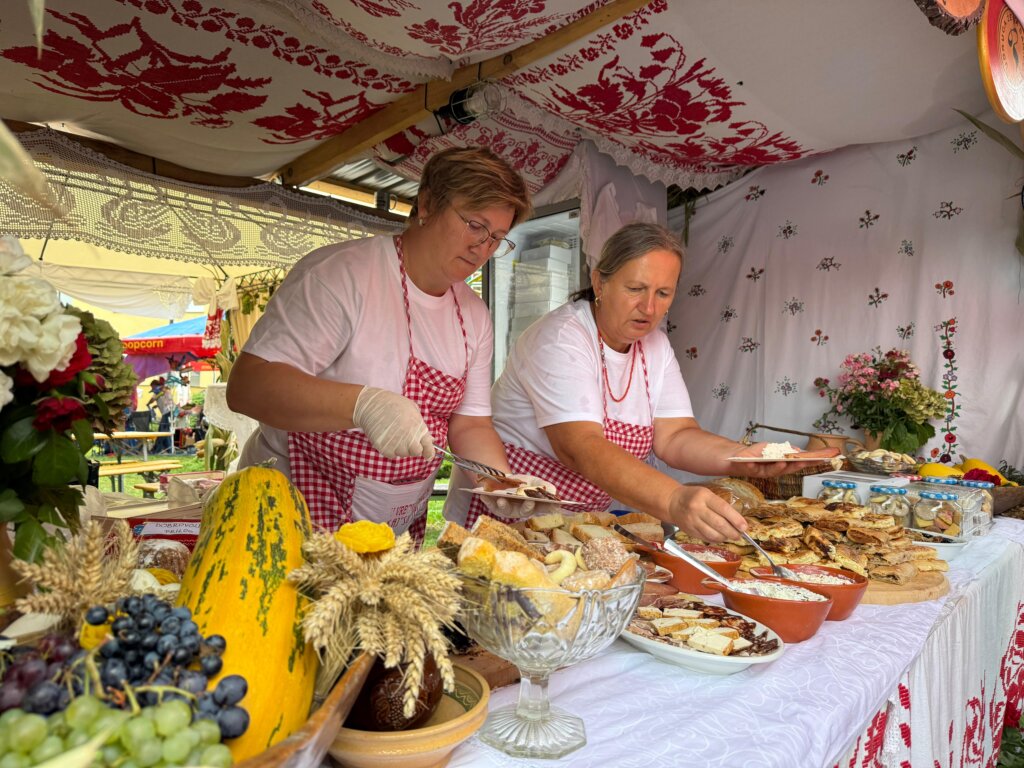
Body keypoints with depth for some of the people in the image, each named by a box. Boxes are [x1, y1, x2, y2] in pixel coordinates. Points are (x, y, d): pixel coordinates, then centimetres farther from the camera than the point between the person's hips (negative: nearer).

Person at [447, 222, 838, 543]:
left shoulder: (655, 345, 3)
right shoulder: (560, 339, -20)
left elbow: (675, 436, -4)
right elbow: (580, 447, -33)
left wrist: (743, 457, -22)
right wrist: (675, 501, -45)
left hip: (585, 522, 6)